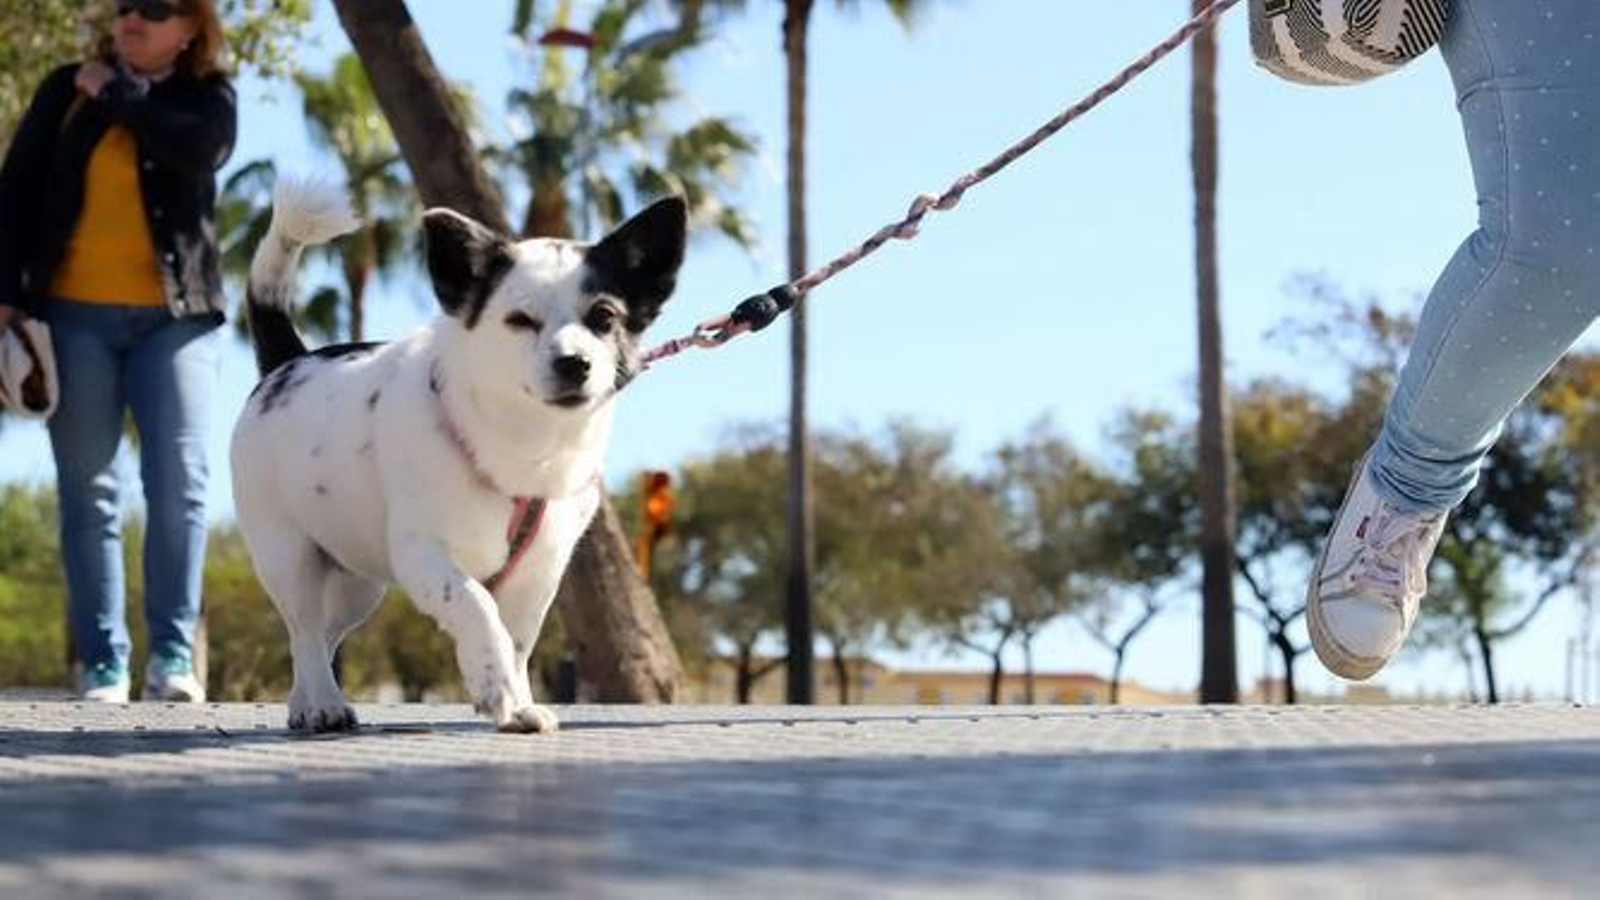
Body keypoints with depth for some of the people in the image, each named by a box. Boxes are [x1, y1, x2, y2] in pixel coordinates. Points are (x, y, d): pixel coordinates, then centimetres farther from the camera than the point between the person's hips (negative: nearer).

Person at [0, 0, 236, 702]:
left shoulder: (208, 99, 9)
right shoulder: (66, 89, 13)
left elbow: (196, 147, -15)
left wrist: (117, 92, -4)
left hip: (174, 316, -1)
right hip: (74, 314, 1)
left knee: (179, 482, -10)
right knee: (88, 491, -1)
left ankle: (173, 655, -5)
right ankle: (102, 662, 1)